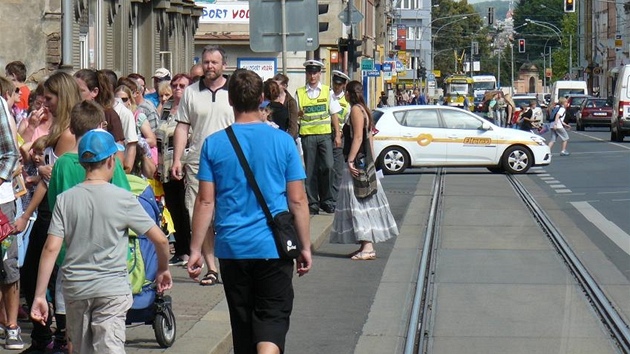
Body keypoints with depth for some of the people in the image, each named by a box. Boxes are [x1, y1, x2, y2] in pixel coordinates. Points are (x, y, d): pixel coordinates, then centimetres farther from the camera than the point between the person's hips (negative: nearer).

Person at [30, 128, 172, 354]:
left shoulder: (65, 199, 0)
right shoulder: (123, 199, -6)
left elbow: (51, 248, -6)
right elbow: (160, 240, -3)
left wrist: (39, 295, -4)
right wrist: (163, 270, 16)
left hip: (75, 290, 3)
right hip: (112, 289, -3)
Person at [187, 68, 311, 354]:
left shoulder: (214, 144, -2)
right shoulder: (282, 141, -3)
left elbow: (205, 201, -2)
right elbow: (297, 200, -2)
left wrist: (195, 250, 3)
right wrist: (305, 247, 7)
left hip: (232, 247, 1)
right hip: (273, 247, -1)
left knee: (242, 320, 14)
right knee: (273, 316, 2)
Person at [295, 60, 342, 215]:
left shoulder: (327, 91, 9)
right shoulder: (300, 93, 8)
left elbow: (334, 114, 10)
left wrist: (337, 135, 4)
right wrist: (298, 114, -15)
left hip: (325, 134, 0)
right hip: (307, 135, 0)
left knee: (328, 167, -9)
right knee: (310, 170, 0)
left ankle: (327, 200, 4)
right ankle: (312, 203, 6)